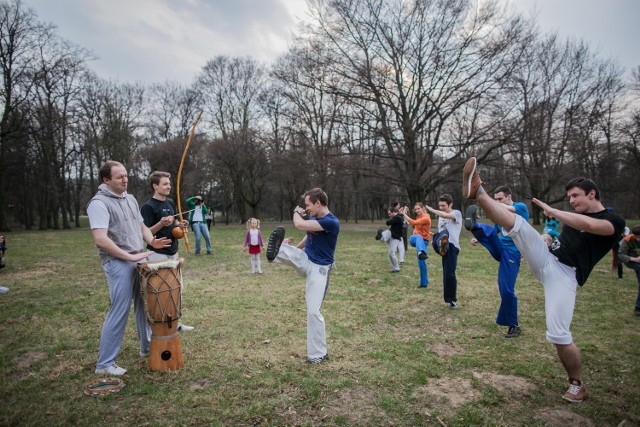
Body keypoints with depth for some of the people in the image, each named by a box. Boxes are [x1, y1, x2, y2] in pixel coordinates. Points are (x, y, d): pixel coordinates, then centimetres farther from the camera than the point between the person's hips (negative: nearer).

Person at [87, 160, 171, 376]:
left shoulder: (130, 199, 12)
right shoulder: (99, 203, -13)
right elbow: (100, 239, -23)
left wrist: (151, 241, -1)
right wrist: (130, 256, -21)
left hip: (138, 260, 8)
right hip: (118, 263, -8)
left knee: (144, 306, 16)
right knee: (119, 312, -5)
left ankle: (147, 347, 32)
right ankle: (104, 364, 9)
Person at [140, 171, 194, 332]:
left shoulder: (170, 202, 8)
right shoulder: (148, 206, -14)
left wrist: (180, 225, 0)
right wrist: (161, 224, -31)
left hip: (173, 252, 8)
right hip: (157, 254, -8)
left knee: (177, 288, 14)